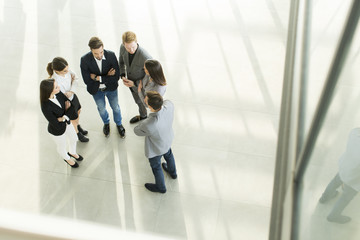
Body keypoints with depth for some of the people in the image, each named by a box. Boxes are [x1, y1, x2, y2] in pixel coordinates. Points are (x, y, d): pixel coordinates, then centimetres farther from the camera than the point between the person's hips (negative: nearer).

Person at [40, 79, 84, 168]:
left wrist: (63, 117, -28)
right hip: (57, 131, -5)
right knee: (62, 147, 26)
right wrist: (66, 117, -20)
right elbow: (57, 125, -34)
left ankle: (72, 152, 65)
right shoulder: (46, 107, -40)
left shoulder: (58, 93, -23)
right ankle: (67, 158, 61)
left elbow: (72, 106, -14)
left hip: (67, 123, 6)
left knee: (74, 139, 31)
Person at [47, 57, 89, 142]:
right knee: (73, 118, 22)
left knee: (78, 111, 32)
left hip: (72, 96, 5)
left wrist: (72, 91, -22)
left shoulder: (67, 69, -26)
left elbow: (74, 78, -10)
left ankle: (78, 126, 65)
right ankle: (77, 133, 56)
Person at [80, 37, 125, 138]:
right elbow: (87, 80, -25)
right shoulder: (85, 60, -29)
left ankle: (119, 124, 53)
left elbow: (116, 76, -25)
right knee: (101, 108, 25)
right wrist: (107, 76, -26)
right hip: (96, 90, 0)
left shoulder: (111, 55, -28)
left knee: (115, 107, 23)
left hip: (111, 88, 0)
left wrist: (98, 78, -29)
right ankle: (106, 123, 58)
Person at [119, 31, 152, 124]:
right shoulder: (123, 46, -25)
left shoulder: (145, 57, -45)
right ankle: (143, 115, 65)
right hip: (131, 81, 6)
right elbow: (122, 61, -3)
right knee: (138, 100, 34)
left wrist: (134, 84, -29)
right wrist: (123, 77, -17)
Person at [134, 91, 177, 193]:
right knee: (168, 155, 37)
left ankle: (161, 187, 56)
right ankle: (172, 172, 68)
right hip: (168, 140, 5)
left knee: (156, 167, 27)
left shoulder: (148, 125, -48)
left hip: (156, 149, -5)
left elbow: (137, 131, -23)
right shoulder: (169, 105, -34)